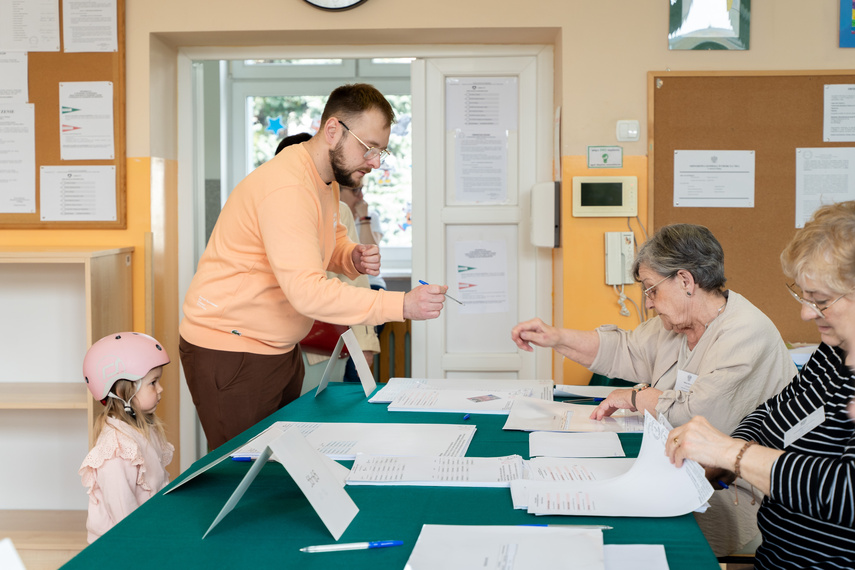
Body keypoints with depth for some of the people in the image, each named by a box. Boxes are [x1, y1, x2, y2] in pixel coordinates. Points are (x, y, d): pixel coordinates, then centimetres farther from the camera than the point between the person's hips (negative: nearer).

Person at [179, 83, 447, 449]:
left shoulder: (325, 180, 8)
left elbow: (331, 240, 23)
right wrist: (402, 305, -37)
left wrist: (352, 258, -3)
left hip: (280, 348, 9)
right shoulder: (287, 190, -25)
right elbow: (308, 290, -33)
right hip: (230, 353, -9)